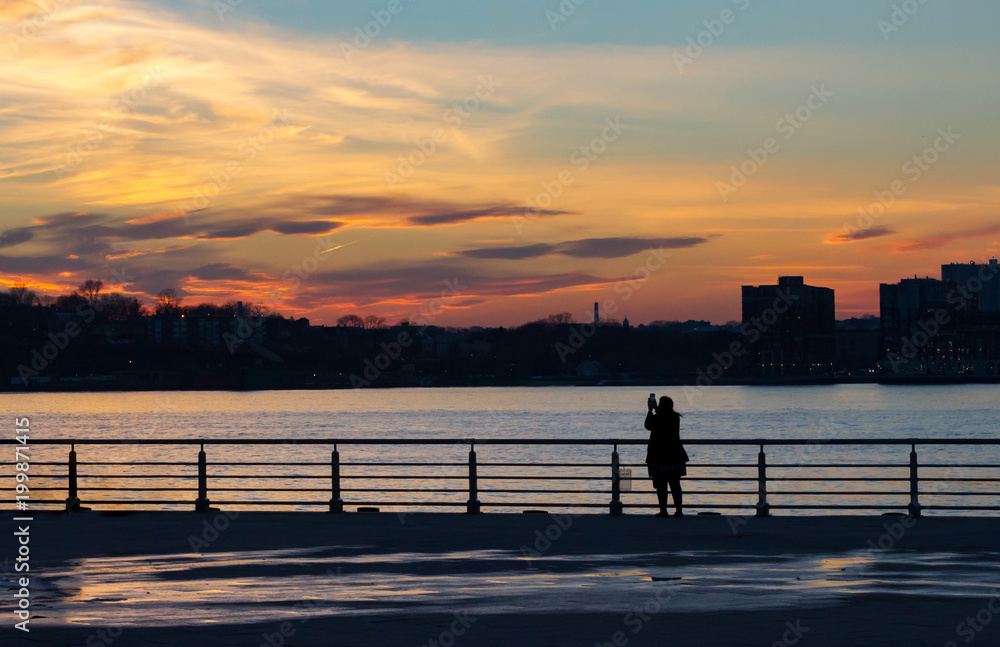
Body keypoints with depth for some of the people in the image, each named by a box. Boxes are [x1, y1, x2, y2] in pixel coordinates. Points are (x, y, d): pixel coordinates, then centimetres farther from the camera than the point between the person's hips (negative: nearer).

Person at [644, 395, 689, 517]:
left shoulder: (656, 418, -14)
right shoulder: (675, 417, 4)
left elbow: (648, 426, 5)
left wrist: (651, 410, 13)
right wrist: (656, 410, 31)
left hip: (659, 457, -5)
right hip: (674, 456, 5)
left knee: (661, 485, 0)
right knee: (675, 485, 9)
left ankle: (663, 511, -3)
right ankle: (679, 510, 7)